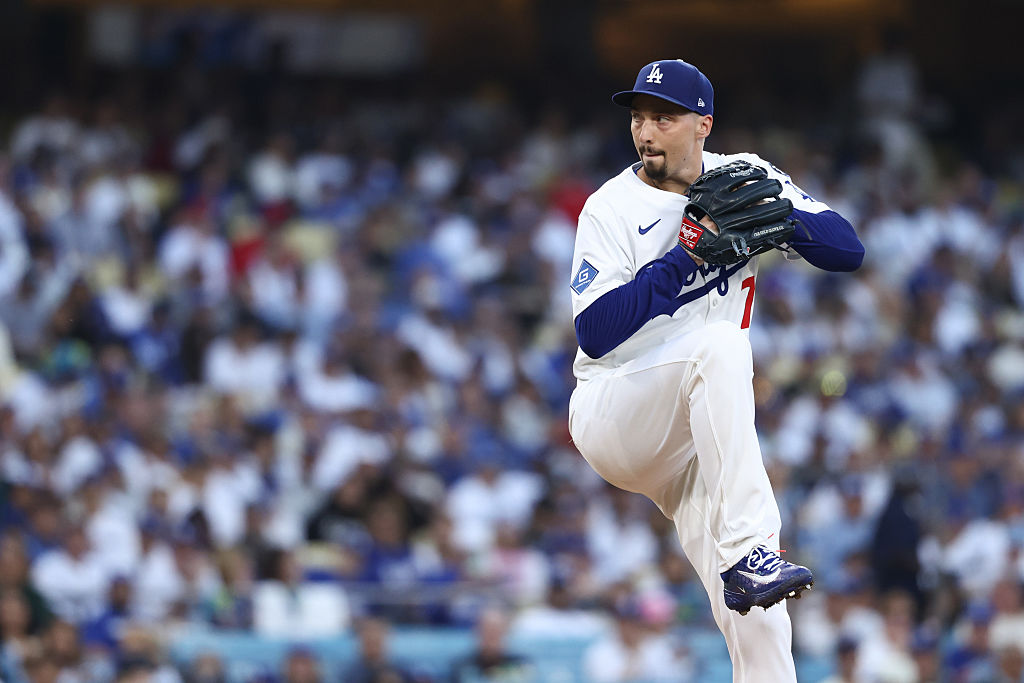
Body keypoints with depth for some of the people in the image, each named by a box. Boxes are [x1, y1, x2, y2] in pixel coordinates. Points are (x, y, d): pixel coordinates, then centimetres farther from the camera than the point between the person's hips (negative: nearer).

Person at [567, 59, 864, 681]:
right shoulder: (610, 209, -7)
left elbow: (848, 250, -5)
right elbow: (595, 333, -19)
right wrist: (683, 257, -26)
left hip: (704, 435, 4)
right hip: (611, 415, -4)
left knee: (756, 619, -11)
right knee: (718, 343, -34)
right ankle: (747, 555, -42)